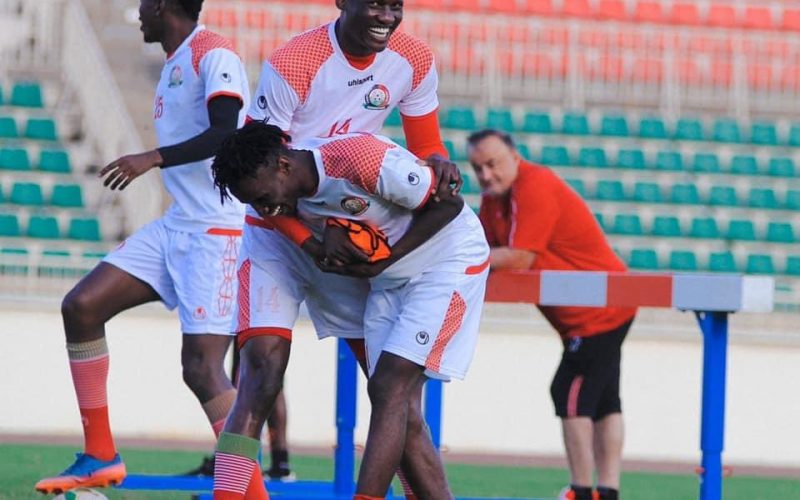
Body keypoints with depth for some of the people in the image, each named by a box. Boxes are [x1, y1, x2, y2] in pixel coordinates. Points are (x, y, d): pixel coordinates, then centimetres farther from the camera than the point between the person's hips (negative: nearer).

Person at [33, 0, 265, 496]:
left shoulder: (213, 54, -12)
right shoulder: (175, 64, 18)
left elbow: (226, 134, -25)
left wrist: (153, 159, -26)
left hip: (218, 231, -10)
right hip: (175, 227, 10)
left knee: (202, 368, -16)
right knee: (81, 306, 2)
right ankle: (101, 458, 8)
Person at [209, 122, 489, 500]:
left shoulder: (360, 158, -31)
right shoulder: (290, 186, -9)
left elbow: (449, 203, -21)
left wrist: (381, 263, -22)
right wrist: (329, 232, -17)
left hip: (450, 258, -8)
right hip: (389, 278, 8)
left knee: (389, 390, -18)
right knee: (402, 410, 2)